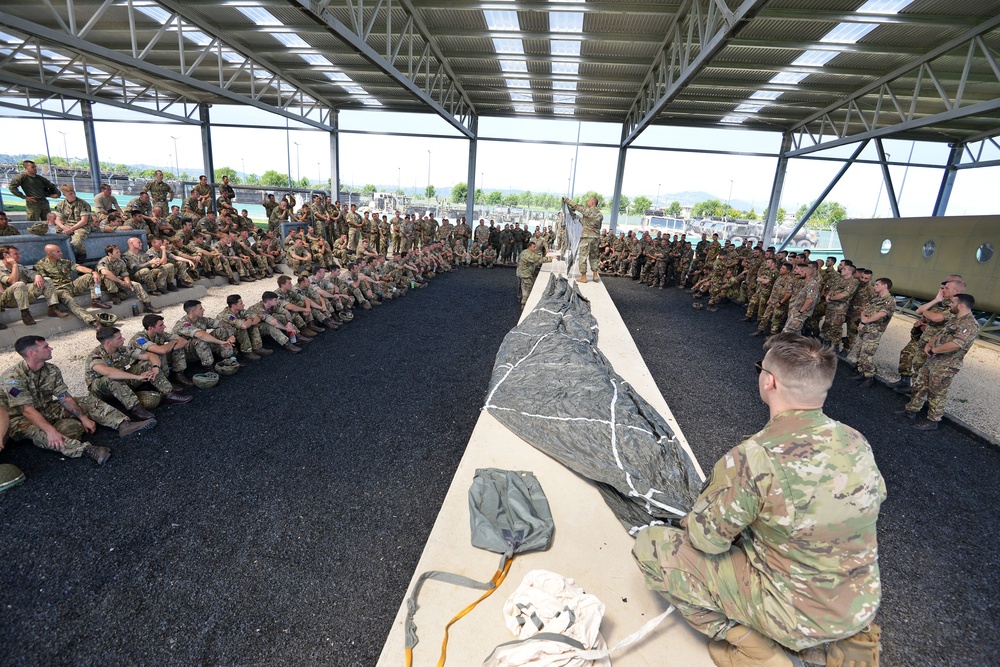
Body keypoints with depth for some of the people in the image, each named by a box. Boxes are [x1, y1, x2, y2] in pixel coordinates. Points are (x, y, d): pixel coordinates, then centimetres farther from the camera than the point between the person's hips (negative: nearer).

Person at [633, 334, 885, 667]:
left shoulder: (752, 459, -31)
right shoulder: (856, 442, -11)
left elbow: (706, 539, -19)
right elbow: (876, 499, 9)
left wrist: (690, 524, 5)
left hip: (797, 616, -6)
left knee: (650, 545, -4)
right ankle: (846, 636, 21)